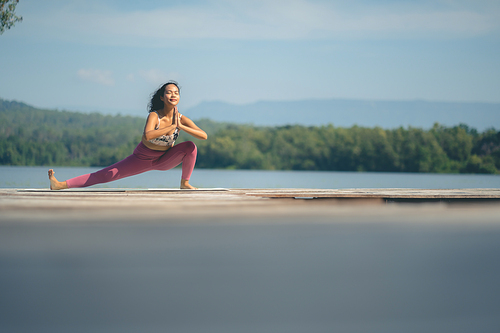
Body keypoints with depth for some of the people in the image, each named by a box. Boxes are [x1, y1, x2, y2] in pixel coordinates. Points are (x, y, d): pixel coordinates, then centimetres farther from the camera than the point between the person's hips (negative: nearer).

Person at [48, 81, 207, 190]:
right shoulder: (154, 116, -25)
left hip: (164, 160, 3)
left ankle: (185, 183, -2)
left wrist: (181, 127, -30)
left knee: (190, 146, -20)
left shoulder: (181, 119, -15)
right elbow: (147, 135, -46)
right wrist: (171, 127, -41)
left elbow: (204, 136, -22)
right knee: (107, 174, -9)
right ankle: (61, 185, -8)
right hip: (143, 158, -3)